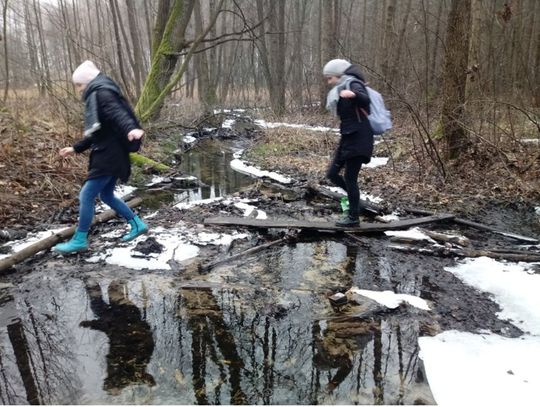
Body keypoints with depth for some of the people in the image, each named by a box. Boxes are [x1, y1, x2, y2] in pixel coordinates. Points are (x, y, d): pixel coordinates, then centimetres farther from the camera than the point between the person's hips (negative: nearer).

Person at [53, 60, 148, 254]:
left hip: (109, 156, -11)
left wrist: (131, 129, -52)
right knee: (107, 195, 19)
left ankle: (79, 240, 7)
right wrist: (75, 148, 29)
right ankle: (137, 225, 25)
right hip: (109, 155, 11)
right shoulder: (96, 97, 21)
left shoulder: (101, 93, -10)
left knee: (86, 196, -4)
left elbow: (118, 113, -32)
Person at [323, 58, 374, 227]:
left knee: (350, 177, -5)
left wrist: (353, 95, -49)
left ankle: (353, 217, 8)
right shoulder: (340, 89, 15)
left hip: (359, 138, -9)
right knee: (332, 174, 9)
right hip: (347, 137, 9)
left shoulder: (353, 84, -11)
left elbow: (366, 100, -33)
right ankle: (354, 198, 29)